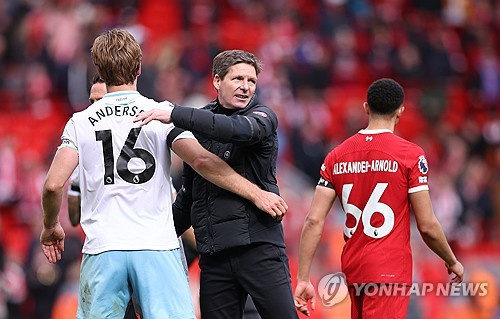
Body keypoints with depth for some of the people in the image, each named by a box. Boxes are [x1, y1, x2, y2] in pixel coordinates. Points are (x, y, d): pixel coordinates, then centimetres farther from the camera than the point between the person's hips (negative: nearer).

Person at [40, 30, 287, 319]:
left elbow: (54, 184, -3)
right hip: (158, 246, -1)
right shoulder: (161, 113, 3)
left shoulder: (80, 122, 7)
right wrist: (256, 194, -6)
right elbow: (201, 160, -10)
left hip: (102, 251, 1)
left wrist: (50, 227, 16)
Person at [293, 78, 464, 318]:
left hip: (352, 269, 6)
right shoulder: (411, 155, -7)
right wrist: (452, 262, 10)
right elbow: (427, 226, -7)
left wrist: (303, 280, 2)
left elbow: (314, 221, 0)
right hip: (390, 271, -6)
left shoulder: (336, 156, 6)